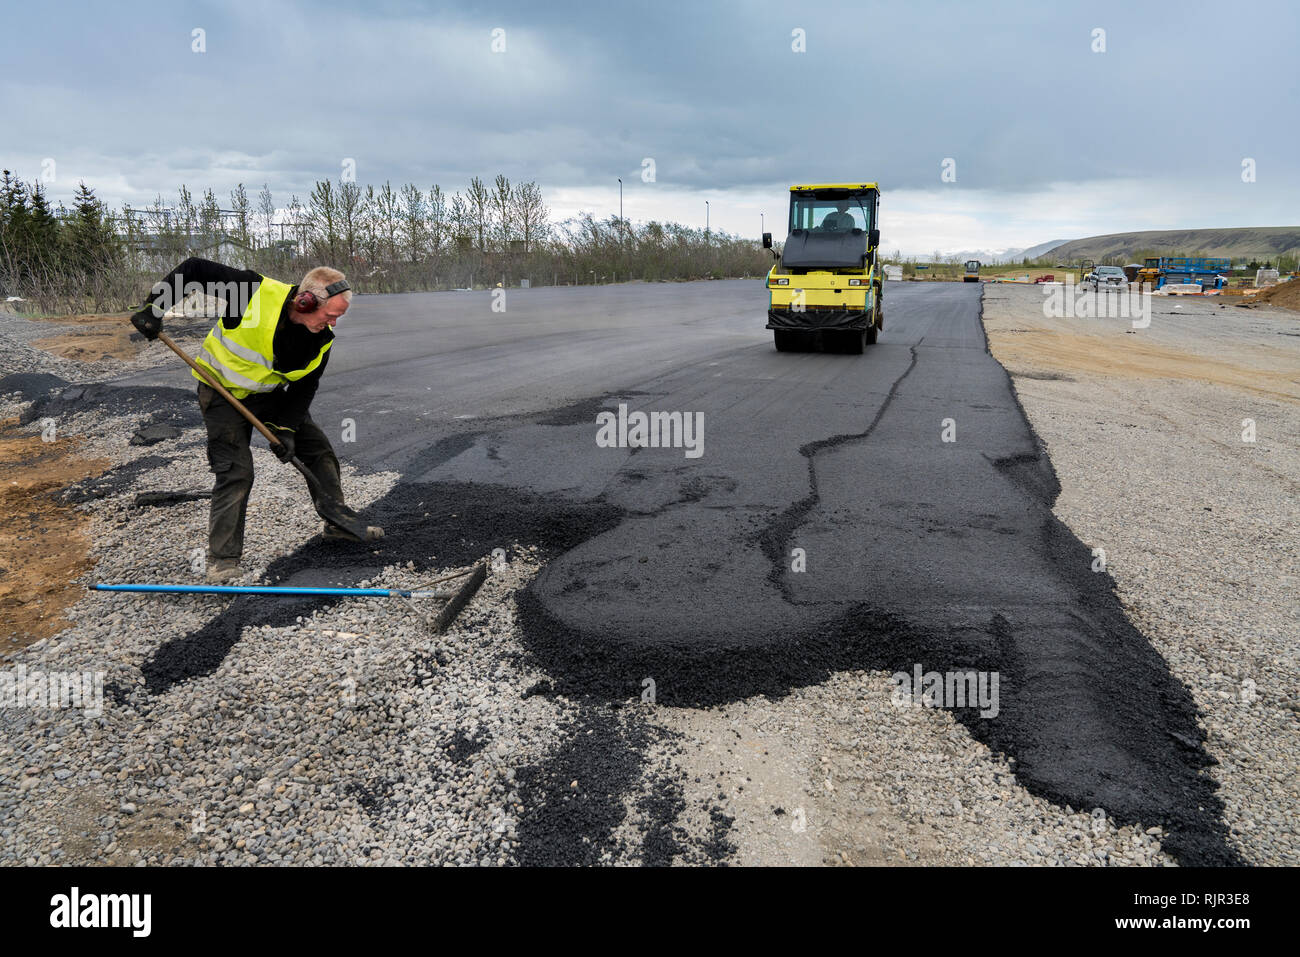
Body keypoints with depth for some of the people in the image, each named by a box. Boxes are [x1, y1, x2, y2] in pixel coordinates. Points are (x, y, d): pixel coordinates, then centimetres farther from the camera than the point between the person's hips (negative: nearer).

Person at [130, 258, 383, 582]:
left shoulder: (322, 338, -14)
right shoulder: (256, 292, -30)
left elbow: (305, 387, -4)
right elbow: (193, 269, -19)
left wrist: (286, 428, -13)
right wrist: (154, 307, -23)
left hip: (271, 395, 6)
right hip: (223, 392, -5)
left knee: (319, 450, 6)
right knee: (236, 472, -13)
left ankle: (339, 524, 24)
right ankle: (222, 561, -1)